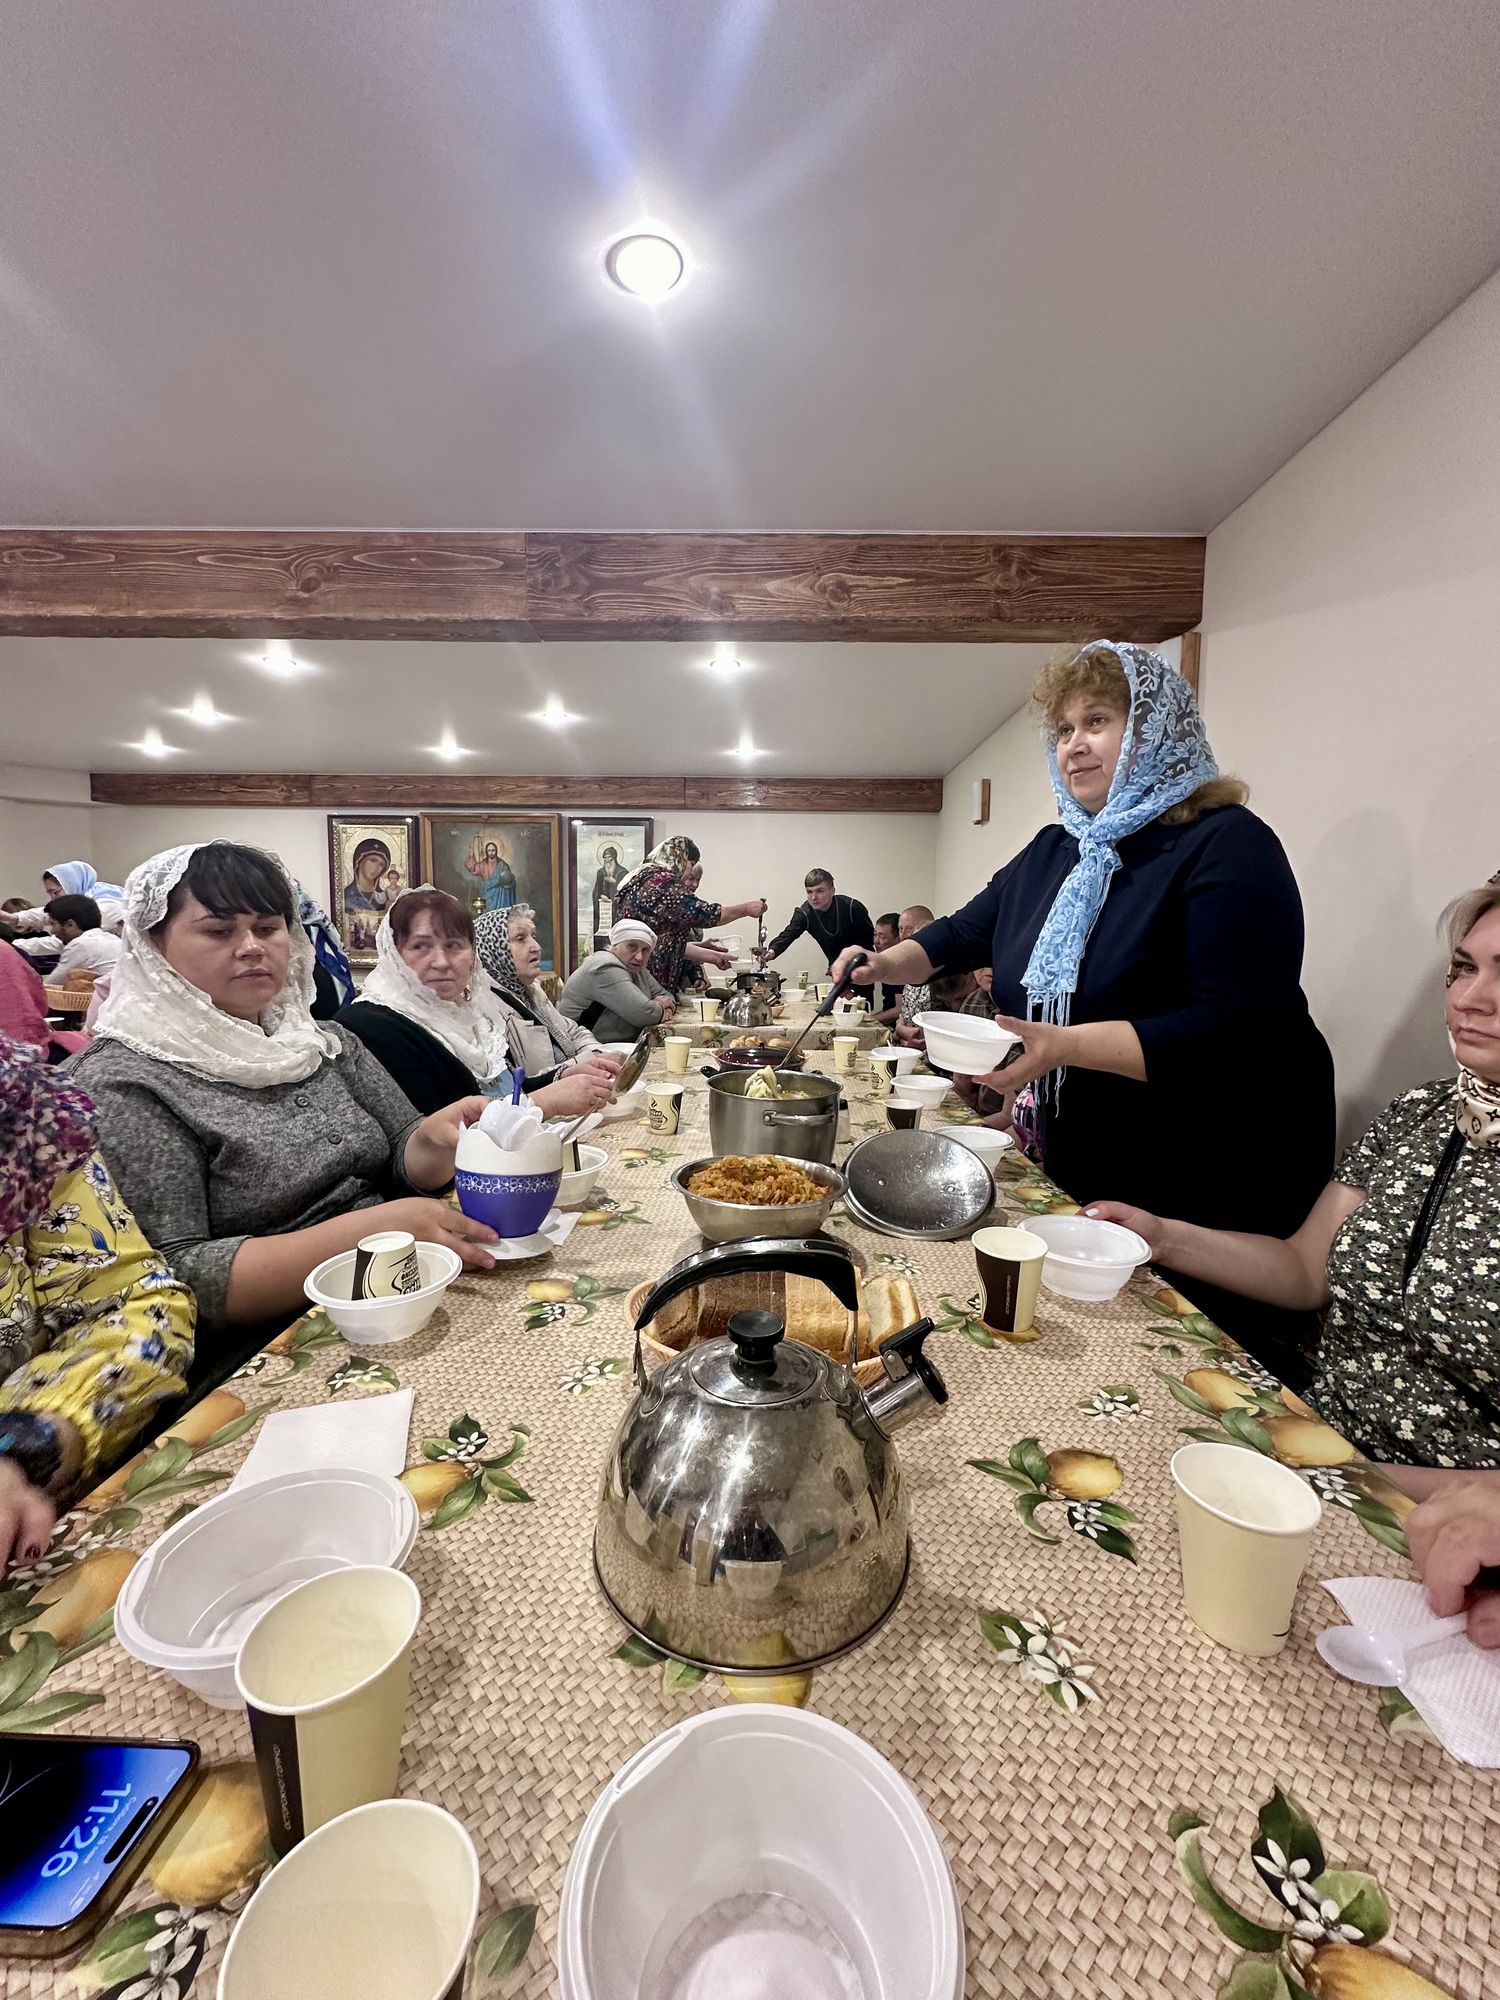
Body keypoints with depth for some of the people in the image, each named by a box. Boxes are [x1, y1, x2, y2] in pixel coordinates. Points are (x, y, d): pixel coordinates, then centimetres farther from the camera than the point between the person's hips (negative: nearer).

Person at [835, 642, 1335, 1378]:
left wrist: (1068, 1046, -33)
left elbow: (1240, 1026, -25)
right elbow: (965, 931, 19)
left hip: (1209, 1195, -6)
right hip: (1074, 1175, 7)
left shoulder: (1226, 846, -15)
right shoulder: (1053, 853, 8)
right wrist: (886, 962, 1)